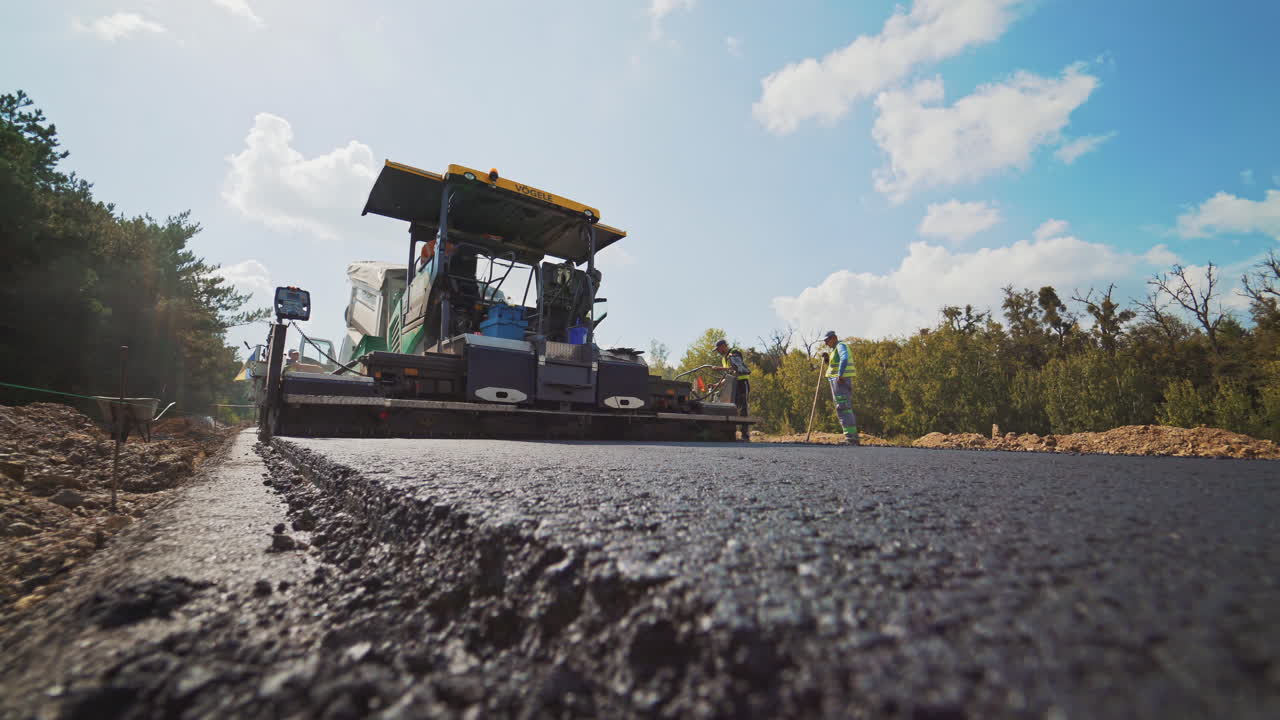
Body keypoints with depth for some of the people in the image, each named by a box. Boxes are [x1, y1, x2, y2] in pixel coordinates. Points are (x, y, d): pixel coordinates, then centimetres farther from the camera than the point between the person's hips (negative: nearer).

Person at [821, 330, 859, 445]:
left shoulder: (841, 345, -8)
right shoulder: (835, 349, 22)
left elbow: (844, 359, -27)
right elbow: (834, 366, 25)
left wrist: (840, 376, -28)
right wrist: (827, 359, 10)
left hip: (841, 381, -11)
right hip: (838, 381, 11)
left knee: (843, 408, -13)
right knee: (847, 409, 12)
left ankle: (850, 437, -16)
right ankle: (853, 436, 16)